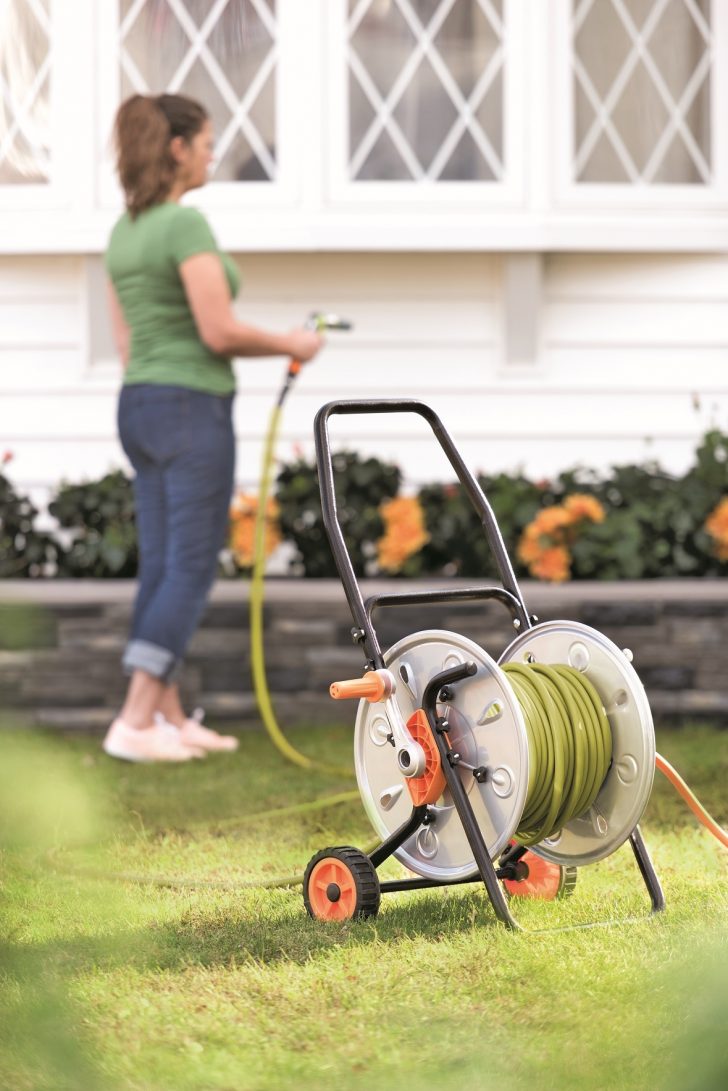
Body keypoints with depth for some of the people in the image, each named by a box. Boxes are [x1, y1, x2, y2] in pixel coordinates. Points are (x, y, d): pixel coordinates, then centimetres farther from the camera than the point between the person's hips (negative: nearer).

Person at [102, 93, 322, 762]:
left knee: (161, 570, 10)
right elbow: (219, 332, -20)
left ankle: (172, 719, 14)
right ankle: (134, 722, -9)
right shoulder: (187, 224, -16)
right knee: (191, 572, -5)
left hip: (140, 407, 9)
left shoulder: (124, 233, 11)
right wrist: (291, 346, -3)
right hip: (192, 410, -9)